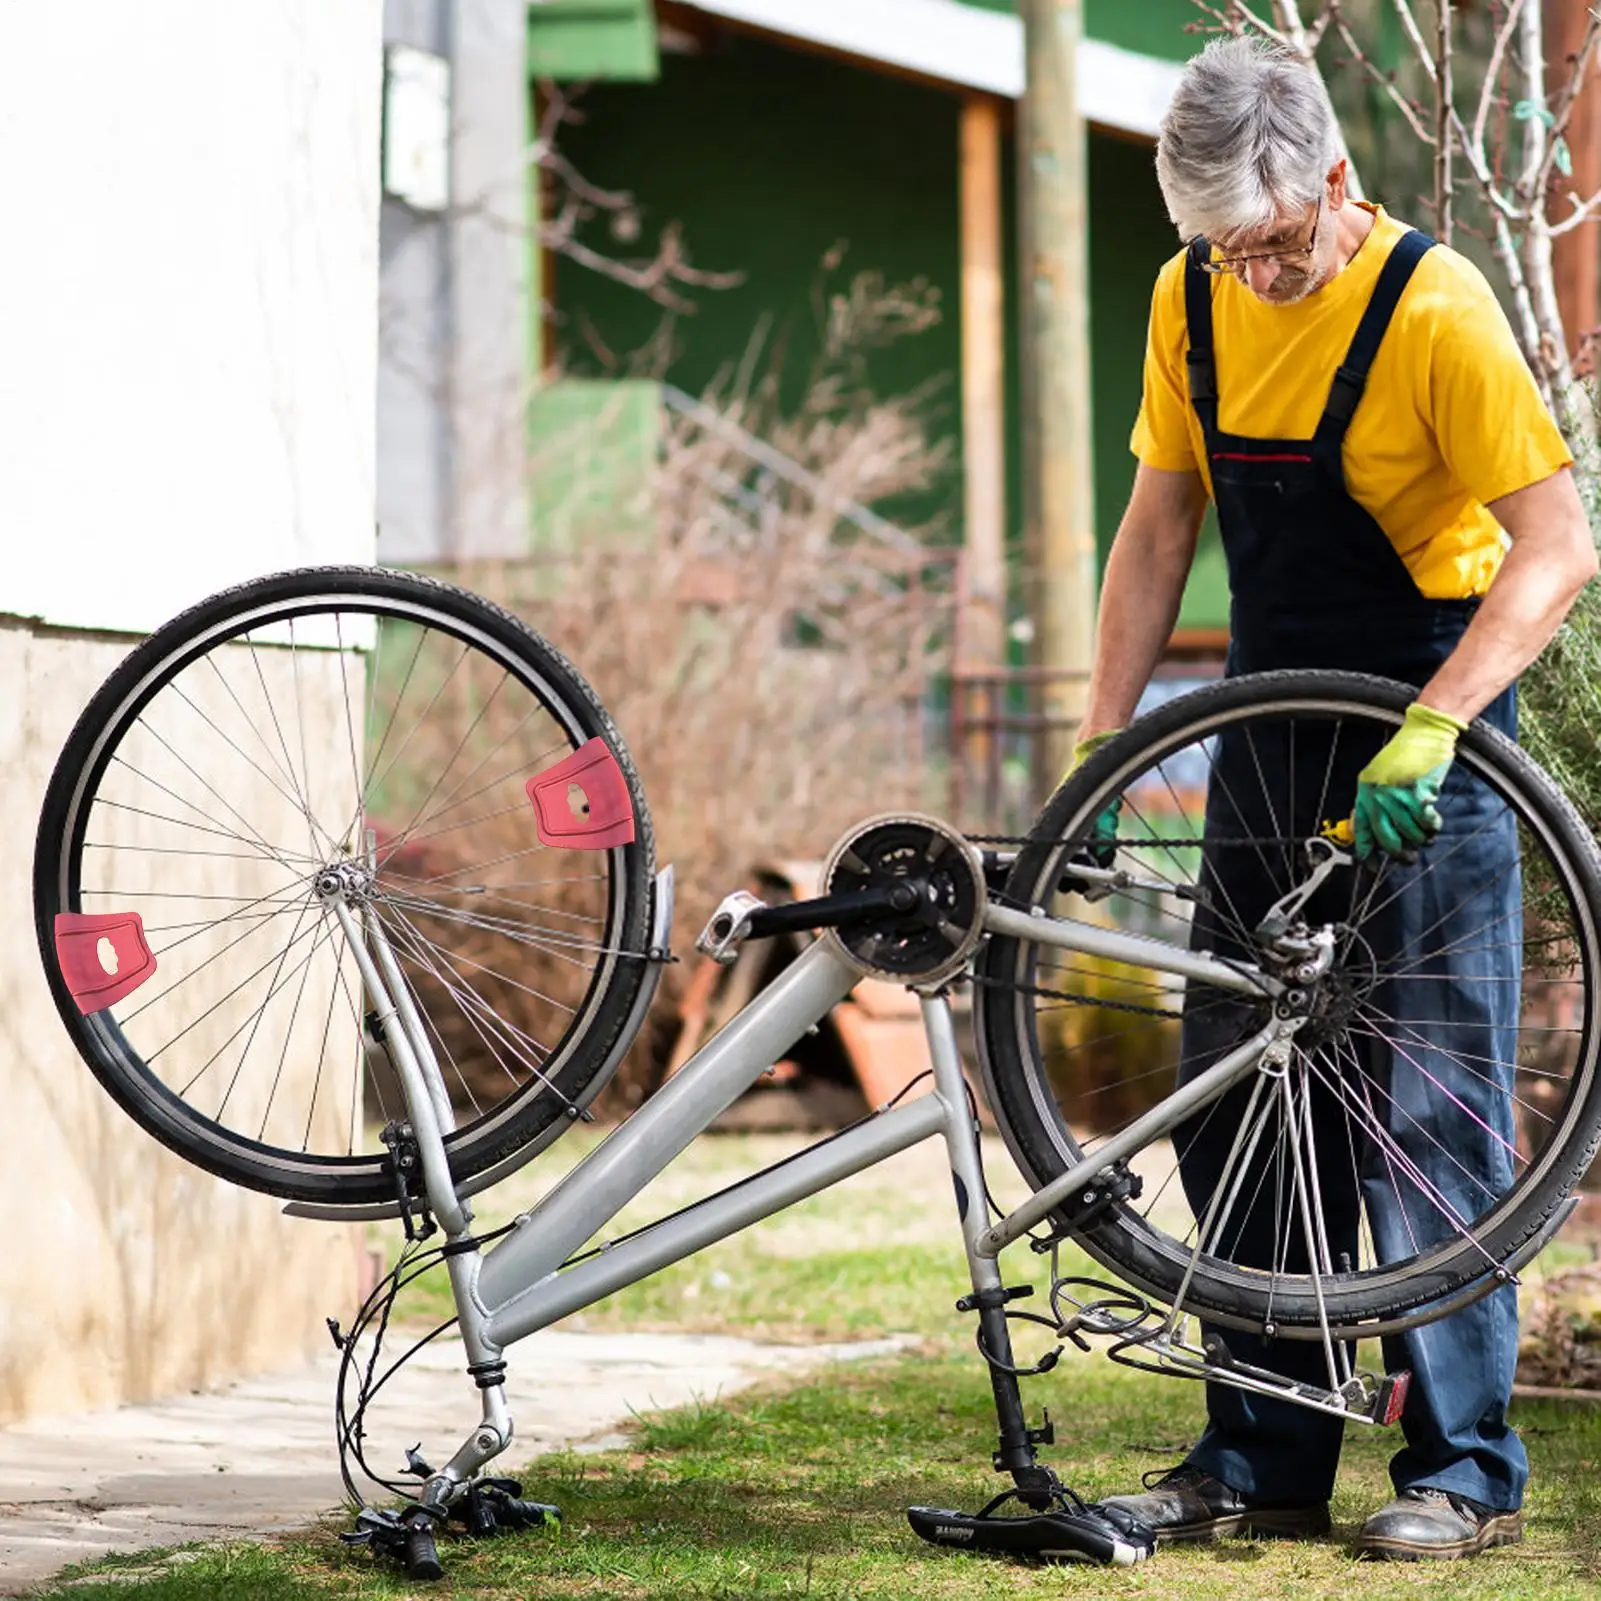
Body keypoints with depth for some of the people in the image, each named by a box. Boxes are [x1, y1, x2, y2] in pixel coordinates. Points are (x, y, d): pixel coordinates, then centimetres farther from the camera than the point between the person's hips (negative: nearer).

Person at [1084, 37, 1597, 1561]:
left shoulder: (1433, 306, -18)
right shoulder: (1193, 302, 1)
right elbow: (1156, 532, 9)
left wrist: (1424, 733, -30)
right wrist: (1099, 745, 1)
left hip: (1426, 745, -6)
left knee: (1428, 1103, -6)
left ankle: (1463, 1466, 4)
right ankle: (1262, 1459, 17)